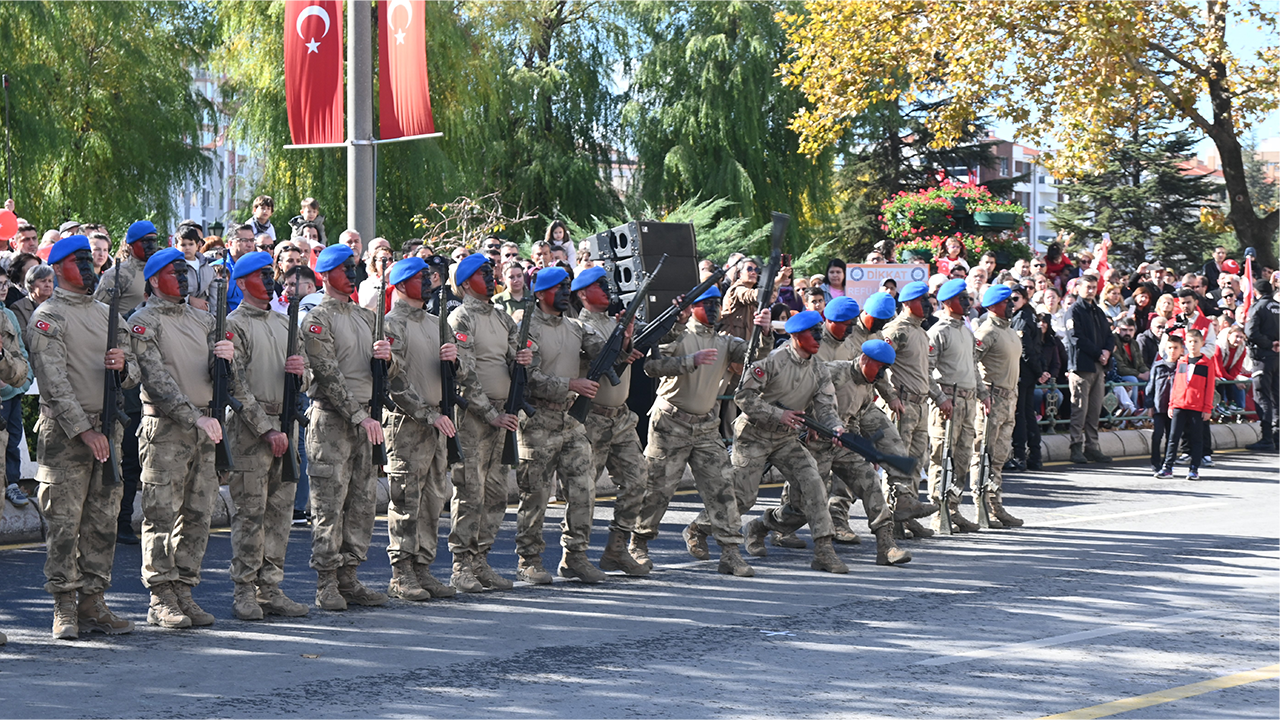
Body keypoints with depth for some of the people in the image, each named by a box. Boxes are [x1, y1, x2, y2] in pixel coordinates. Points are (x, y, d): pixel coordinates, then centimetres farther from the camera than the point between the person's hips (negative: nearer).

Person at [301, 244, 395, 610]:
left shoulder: (366, 317, 17)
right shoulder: (318, 319, -7)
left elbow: (390, 374, 17)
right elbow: (329, 374, -15)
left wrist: (387, 358, -7)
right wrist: (359, 416, -20)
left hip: (365, 421, 7)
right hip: (331, 419, -7)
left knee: (363, 502, 8)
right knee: (330, 505, -5)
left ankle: (349, 577, 16)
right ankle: (327, 584, -1)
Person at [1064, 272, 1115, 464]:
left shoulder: (1099, 312, 21)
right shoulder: (1074, 311, -2)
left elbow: (1109, 335, 18)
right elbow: (1077, 338, -12)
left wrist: (1107, 351, -3)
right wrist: (1098, 353, -12)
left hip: (1099, 366, 7)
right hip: (1081, 366, -7)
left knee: (1095, 410, 6)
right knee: (1080, 409, -8)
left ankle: (1092, 447, 8)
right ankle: (1077, 447, -6)